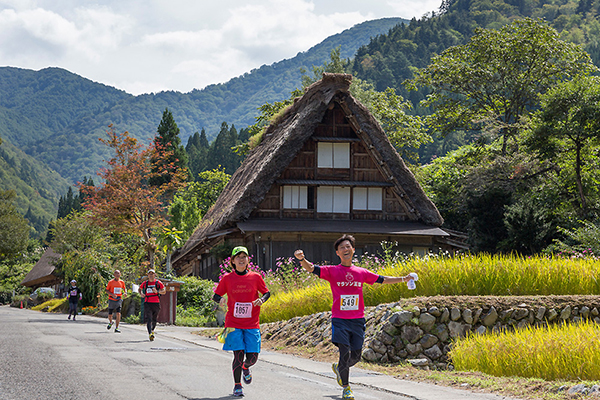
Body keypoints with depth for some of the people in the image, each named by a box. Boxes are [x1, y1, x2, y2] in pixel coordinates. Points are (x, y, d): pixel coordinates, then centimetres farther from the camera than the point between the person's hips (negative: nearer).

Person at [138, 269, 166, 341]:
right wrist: (141, 293, 7)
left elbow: (164, 291, 4)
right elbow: (139, 289, 28)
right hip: (147, 303, 0)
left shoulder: (158, 283, 5)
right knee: (148, 319, -15)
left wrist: (157, 291, -13)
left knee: (154, 319, 12)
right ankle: (150, 334, -26)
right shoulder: (145, 283, 10)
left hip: (156, 303, 0)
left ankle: (152, 330, 41)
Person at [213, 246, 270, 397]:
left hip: (252, 325, 1)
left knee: (253, 357, -3)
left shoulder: (255, 277, 2)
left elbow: (267, 292, 12)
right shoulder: (227, 278, 1)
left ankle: (245, 368, 34)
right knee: (238, 355, -10)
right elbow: (216, 295, 8)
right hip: (234, 324, -1)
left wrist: (262, 299, -10)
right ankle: (237, 386, 7)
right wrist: (220, 299, -16)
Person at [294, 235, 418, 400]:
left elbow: (382, 279, 19)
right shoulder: (332, 271, -1)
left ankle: (338, 368, 37)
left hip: (358, 320, 3)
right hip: (339, 320, -3)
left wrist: (403, 279, 17)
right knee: (345, 353, -12)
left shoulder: (361, 273, 9)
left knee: (356, 356, 4)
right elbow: (311, 268, -12)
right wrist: (302, 259, -33)